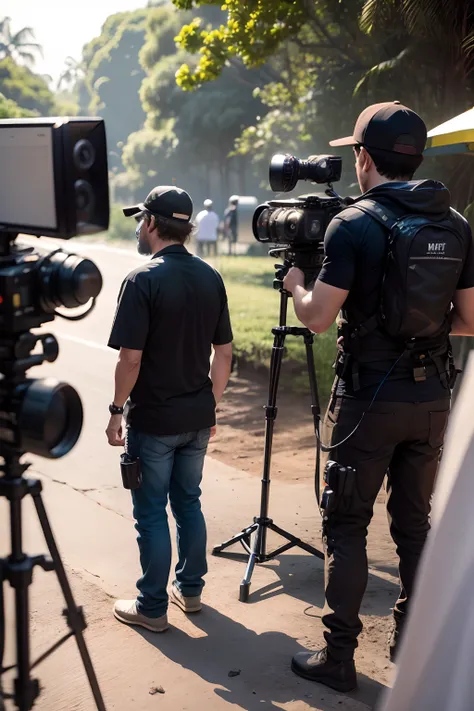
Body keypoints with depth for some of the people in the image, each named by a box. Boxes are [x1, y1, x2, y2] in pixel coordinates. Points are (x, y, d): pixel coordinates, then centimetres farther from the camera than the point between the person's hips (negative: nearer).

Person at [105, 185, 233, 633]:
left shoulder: (143, 280, -16)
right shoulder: (211, 278, 3)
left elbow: (131, 358, -18)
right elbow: (224, 352, 7)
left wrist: (117, 410, -6)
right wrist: (211, 403, 16)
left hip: (153, 420, -6)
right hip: (197, 417, 6)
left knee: (151, 513, 5)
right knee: (188, 503, 18)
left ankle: (152, 608, 16)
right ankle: (190, 590, 30)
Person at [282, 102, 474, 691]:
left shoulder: (354, 224, -12)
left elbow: (318, 318, -14)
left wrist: (296, 284, 5)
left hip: (368, 399, -5)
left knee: (346, 526, 5)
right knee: (414, 521, 17)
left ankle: (338, 658, 11)